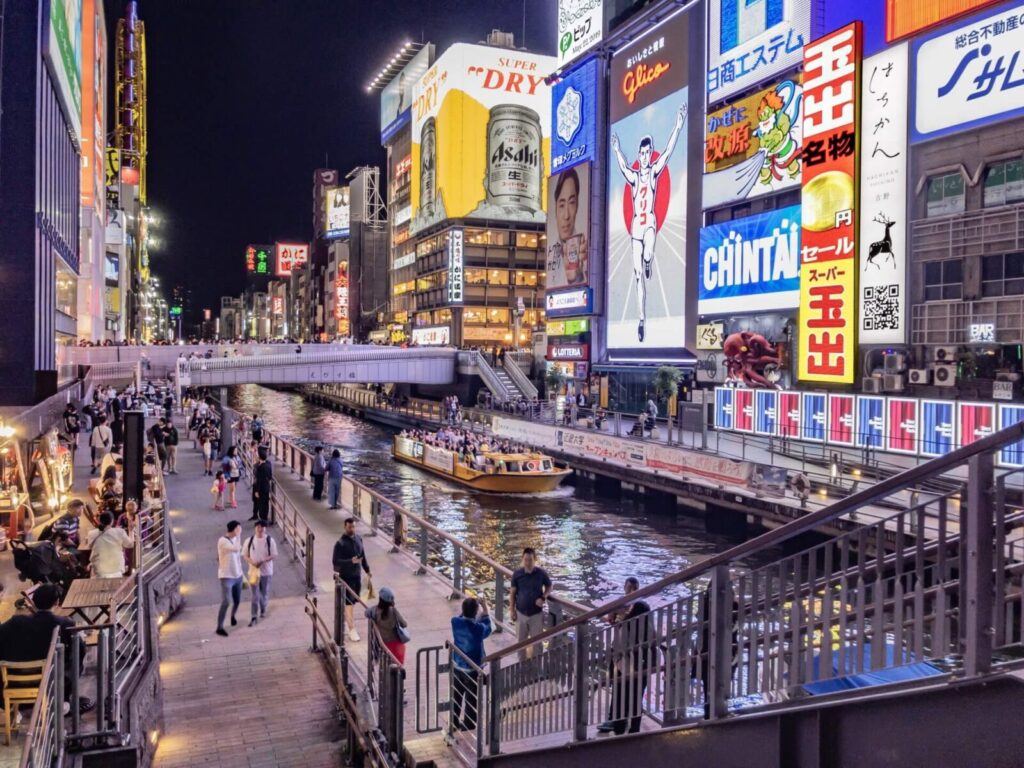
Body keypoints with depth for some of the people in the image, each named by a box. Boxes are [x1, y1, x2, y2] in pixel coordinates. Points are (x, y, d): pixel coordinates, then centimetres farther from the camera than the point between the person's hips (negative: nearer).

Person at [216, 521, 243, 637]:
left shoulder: (235, 539, 5)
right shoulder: (222, 541, -20)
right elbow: (237, 549, -34)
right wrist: (238, 535, -26)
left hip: (237, 576, 7)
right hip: (226, 577, -7)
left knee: (237, 601, 17)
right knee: (225, 602, -11)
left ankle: (233, 616, 45)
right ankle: (219, 627, -2)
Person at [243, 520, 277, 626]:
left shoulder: (270, 541, -9)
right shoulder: (250, 541, -5)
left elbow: (274, 555, -8)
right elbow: (246, 556, 1)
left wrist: (262, 561, -23)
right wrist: (252, 562, -19)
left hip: (266, 571, 0)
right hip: (254, 571, 0)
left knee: (265, 593, 14)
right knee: (255, 595, -3)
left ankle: (263, 610, 39)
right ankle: (254, 617, 2)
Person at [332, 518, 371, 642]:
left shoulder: (358, 538, 2)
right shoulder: (340, 543, -18)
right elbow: (335, 561, -20)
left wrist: (367, 570, 17)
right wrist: (350, 561, -32)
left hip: (357, 575, 6)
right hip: (346, 576, -6)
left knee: (353, 600, 18)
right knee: (348, 602, -3)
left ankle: (344, 617, 41)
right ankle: (352, 630, 2)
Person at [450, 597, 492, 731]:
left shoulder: (455, 621, -15)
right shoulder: (479, 628, -27)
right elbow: (488, 630, -3)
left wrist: (469, 606, 5)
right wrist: (485, 611, 1)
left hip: (457, 667, 5)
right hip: (473, 670, -5)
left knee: (456, 697, 23)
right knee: (471, 700, 14)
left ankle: (454, 723, 38)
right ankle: (468, 728, 27)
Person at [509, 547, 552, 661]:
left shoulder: (542, 573, -13)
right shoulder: (517, 574, -11)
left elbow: (549, 587, 4)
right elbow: (512, 593, 0)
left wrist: (543, 598, -13)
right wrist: (511, 610, -2)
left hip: (537, 614, -1)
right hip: (521, 613, 1)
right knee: (521, 641, 13)